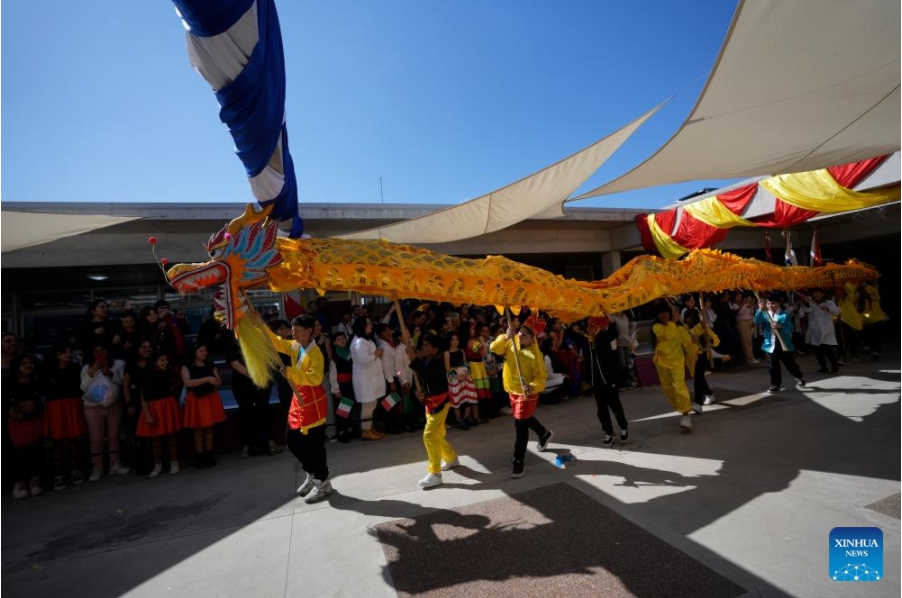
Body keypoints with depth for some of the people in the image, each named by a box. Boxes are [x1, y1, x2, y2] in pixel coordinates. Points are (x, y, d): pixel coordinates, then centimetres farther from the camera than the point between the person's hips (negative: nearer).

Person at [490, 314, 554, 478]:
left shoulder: (535, 354, -24)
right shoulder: (512, 342, -8)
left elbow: (541, 377, -21)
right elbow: (494, 348, -13)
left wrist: (532, 386, -40)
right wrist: (505, 337, -29)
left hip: (526, 393, -7)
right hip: (512, 390, 7)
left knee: (520, 425, -6)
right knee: (524, 418, 26)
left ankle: (518, 462, 8)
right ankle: (544, 433, 54)